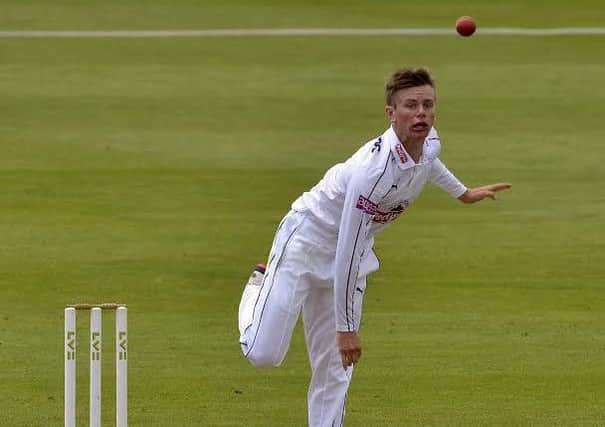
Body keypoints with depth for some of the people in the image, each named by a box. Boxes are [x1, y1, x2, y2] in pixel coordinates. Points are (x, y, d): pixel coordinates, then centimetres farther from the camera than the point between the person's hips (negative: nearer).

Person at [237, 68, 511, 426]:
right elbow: (347, 255, -31)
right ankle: (260, 288, 20)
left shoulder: (431, 143, -11)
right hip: (306, 242, -7)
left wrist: (462, 192, 35)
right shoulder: (374, 170, -36)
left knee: (335, 368, 4)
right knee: (264, 354, -10)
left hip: (350, 254, 7)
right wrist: (346, 327, -26)